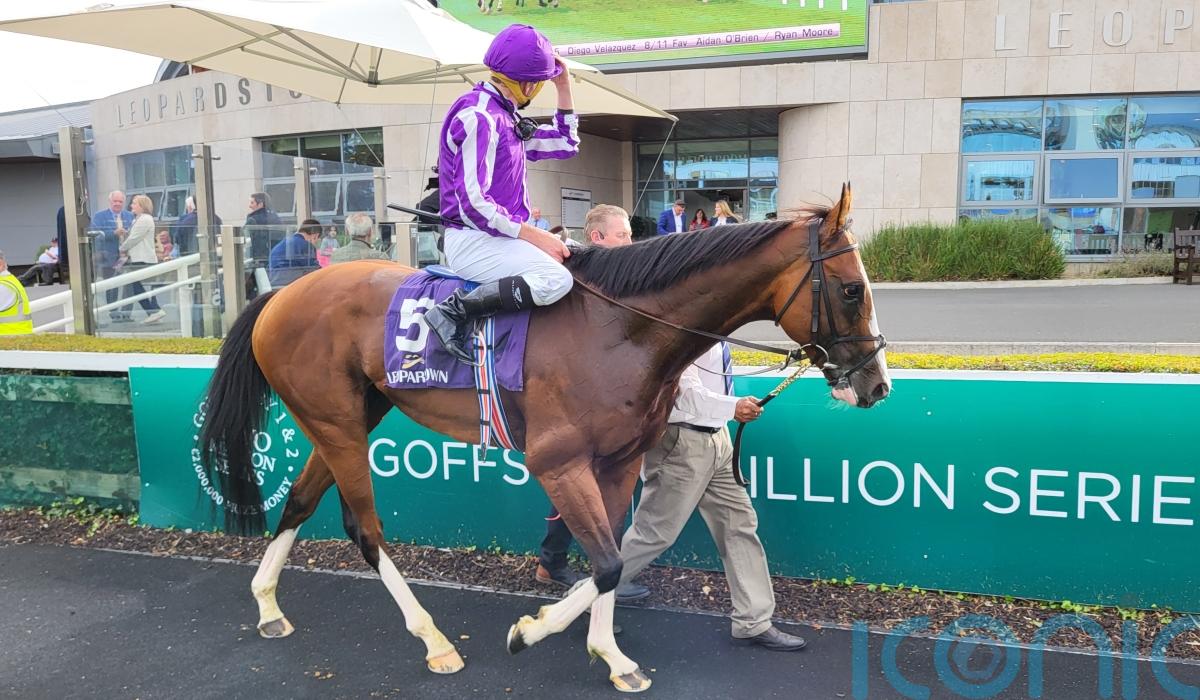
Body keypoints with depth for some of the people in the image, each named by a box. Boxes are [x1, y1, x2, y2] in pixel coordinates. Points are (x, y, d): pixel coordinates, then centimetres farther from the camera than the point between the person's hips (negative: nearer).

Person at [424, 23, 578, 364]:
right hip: (472, 241, -10)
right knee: (556, 279, -29)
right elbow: (473, 205, -22)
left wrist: (564, 86, 17)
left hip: (497, 236, 10)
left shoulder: (505, 117, 14)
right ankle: (457, 311, -21)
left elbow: (565, 145, 25)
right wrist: (535, 236, -20)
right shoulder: (478, 117, -16)